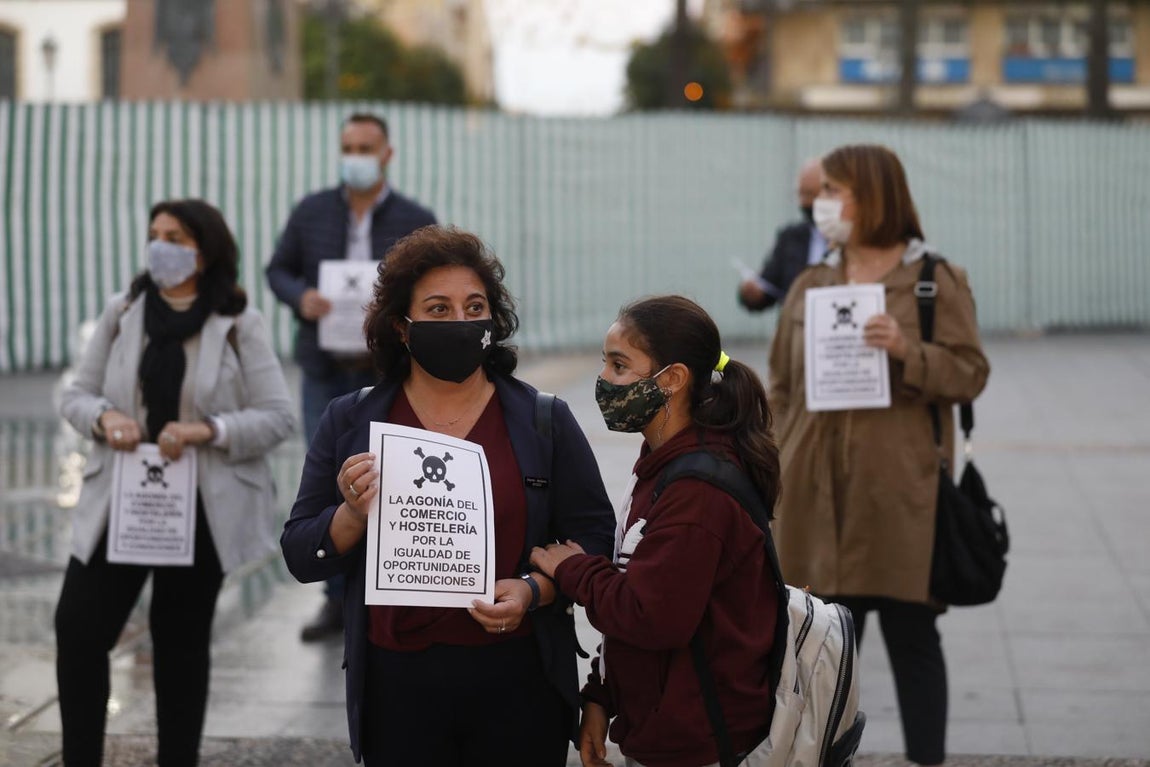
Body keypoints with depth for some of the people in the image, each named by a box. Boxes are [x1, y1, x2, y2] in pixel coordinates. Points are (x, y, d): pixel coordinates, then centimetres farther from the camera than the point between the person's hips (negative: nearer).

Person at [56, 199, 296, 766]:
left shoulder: (238, 325, -5)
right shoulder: (121, 314, 3)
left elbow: (278, 417, -7)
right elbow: (74, 395, 7)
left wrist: (207, 430, -22)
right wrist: (104, 417, -15)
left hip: (200, 509, -2)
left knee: (182, 640, 11)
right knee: (77, 628, -6)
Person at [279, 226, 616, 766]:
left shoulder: (545, 421, 3)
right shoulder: (349, 423, 4)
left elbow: (592, 537, 2)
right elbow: (301, 556, 4)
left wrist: (534, 591, -16)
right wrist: (353, 515, -15)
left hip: (518, 684, 0)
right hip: (397, 686, 0)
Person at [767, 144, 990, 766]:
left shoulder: (938, 281, -2)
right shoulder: (809, 285, 10)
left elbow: (970, 373, -5)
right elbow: (781, 384, 13)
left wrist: (907, 351, -21)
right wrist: (783, 466, 6)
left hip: (900, 492, -4)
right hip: (819, 492, 4)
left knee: (910, 635, 5)